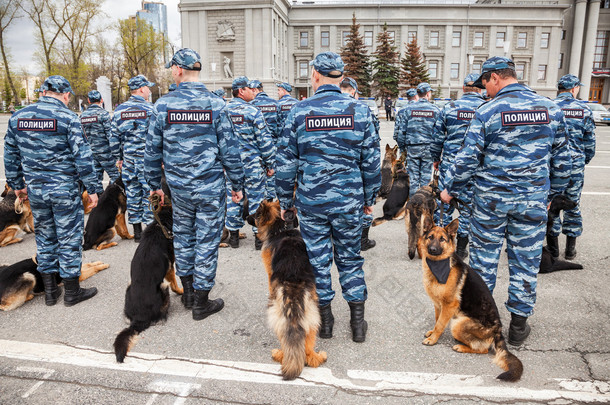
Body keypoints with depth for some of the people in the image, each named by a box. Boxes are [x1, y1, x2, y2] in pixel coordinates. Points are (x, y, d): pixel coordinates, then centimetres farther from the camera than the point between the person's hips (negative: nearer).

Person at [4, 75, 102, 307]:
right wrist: (92, 188, -8)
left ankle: (50, 292, 26)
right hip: (65, 191, -5)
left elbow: (10, 155, 12)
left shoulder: (18, 117, 6)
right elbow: (82, 157, -14)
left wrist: (17, 184, 21)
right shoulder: (67, 118, -11)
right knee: (69, 238, 5)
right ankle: (72, 292, 16)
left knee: (45, 237, 17)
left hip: (35, 190, 5)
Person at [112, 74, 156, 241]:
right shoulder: (150, 109, -8)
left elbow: (115, 136, 10)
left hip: (129, 159, 5)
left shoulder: (120, 110, 7)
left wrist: (119, 157, 18)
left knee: (132, 193, 10)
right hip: (147, 159, -5)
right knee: (149, 193, 2)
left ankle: (137, 231, 17)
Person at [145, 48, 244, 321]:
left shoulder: (162, 105, -2)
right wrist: (237, 184, 4)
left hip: (178, 186, 3)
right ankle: (201, 303, 16)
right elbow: (229, 149, -6)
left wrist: (154, 183, 16)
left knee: (183, 237, 19)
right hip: (211, 186, -2)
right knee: (207, 241, 6)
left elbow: (152, 150, 3)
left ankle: (188, 293, 32)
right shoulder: (215, 104, -8)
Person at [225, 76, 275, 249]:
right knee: (256, 198, 5)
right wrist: (270, 163, -4)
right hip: (253, 164, -5)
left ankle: (233, 235, 22)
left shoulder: (224, 111, 4)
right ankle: (259, 236, 13)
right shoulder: (253, 111, -12)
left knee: (233, 198, 13)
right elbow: (265, 140, -12)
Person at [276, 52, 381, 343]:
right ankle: (357, 323, 22)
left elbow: (286, 162, -1)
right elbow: (371, 160, 2)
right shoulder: (359, 110, -2)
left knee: (317, 259, 12)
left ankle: (324, 321, 26)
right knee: (350, 259, 15)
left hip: (310, 200, -1)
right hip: (349, 199, 1)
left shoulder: (299, 111, -4)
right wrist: (369, 198, 13)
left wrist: (285, 200, 9)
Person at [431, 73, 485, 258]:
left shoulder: (449, 107, -2)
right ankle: (461, 248, 18)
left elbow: (438, 137, 3)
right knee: (468, 204, 10)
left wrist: (435, 158, 15)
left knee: (445, 202, 10)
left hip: (450, 164, 0)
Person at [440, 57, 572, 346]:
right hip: (533, 200, 3)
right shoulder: (551, 109, 3)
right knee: (526, 260, 12)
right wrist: (551, 193, 20)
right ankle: (518, 325, 23)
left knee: (484, 258, 11)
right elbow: (561, 159, 9)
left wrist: (450, 189, 3)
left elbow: (467, 159, -10)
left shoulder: (488, 111, -10)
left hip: (491, 198, -3)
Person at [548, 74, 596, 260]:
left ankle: (553, 247, 13)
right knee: (573, 204, 12)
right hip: (575, 164, 1)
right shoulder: (584, 109, -1)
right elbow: (590, 139, 3)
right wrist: (586, 159, 18)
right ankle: (570, 249, 19)